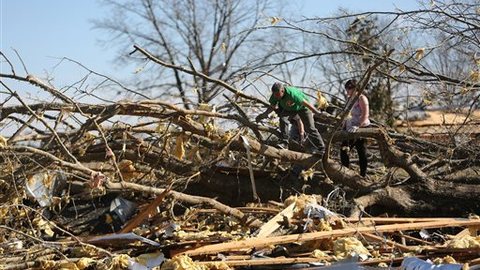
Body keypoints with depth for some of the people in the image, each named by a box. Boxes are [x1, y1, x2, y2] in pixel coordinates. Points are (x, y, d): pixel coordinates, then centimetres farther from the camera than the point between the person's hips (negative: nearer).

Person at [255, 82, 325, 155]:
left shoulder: (292, 93, -42)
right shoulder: (275, 95, -24)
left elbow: (306, 103, -37)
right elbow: (272, 107, -5)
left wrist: (318, 113, -34)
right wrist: (264, 114, -18)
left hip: (302, 107, -4)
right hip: (288, 109, 5)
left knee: (310, 128, -7)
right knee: (283, 119, -25)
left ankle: (321, 149, 3)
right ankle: (284, 142, -19)